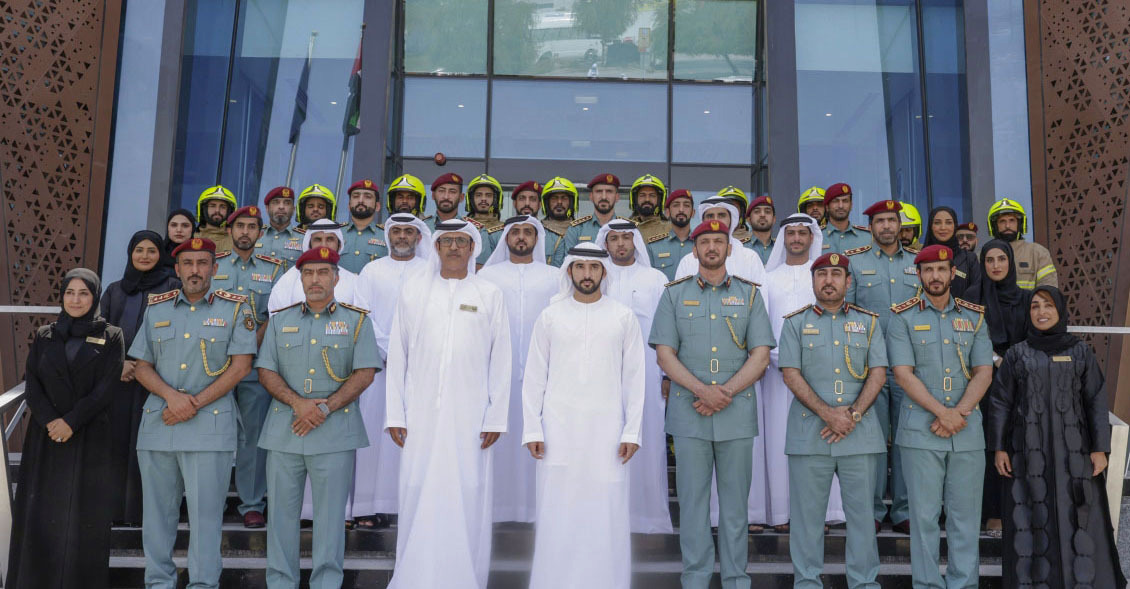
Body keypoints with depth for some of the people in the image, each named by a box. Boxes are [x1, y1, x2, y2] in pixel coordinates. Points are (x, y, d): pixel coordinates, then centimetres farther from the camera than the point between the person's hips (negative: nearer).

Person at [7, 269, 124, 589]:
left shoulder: (111, 337, 3)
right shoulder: (44, 336, 11)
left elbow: (106, 389, -5)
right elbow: (31, 384, 4)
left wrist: (71, 421, -14)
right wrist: (50, 421, -11)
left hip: (90, 439, -2)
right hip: (45, 437, 2)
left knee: (84, 514, -2)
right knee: (40, 512, 0)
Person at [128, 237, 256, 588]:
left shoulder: (235, 308, 2)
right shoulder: (157, 308, 12)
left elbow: (241, 366, -5)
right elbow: (141, 365, 10)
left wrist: (195, 403, -10)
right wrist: (171, 396, -9)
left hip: (210, 425, -3)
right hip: (157, 423, 4)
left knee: (206, 511, 0)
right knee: (158, 509, 10)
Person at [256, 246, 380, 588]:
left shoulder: (356, 321, 5)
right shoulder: (280, 320, 13)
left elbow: (365, 372, -3)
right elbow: (266, 370, 6)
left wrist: (325, 408, -13)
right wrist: (297, 403, -10)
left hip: (335, 430, -2)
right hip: (284, 429, 3)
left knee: (330, 512, 2)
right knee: (282, 510, 7)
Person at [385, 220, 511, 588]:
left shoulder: (490, 295, 6)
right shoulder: (413, 291, 9)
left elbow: (500, 361, 5)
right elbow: (397, 355, 8)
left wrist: (496, 417, 0)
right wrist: (394, 414, 3)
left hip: (469, 416, -1)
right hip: (421, 415, 1)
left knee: (468, 496, 1)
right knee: (417, 495, 2)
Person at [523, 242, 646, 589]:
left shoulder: (623, 318, 6)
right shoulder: (550, 316, 7)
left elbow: (634, 378, 5)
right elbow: (534, 377, 6)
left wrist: (632, 431, -1)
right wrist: (532, 429, 0)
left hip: (606, 430, 0)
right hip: (559, 430, 0)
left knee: (606, 515, 0)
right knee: (557, 514, 1)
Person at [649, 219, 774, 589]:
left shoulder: (749, 294, 10)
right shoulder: (675, 294, 8)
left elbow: (760, 355, 3)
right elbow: (664, 354, 1)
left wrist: (726, 392, -10)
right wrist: (703, 390, -12)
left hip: (737, 412, 0)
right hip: (688, 411, 0)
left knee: (735, 500, 5)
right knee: (692, 499, 3)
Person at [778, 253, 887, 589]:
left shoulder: (868, 322, 11)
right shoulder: (795, 322, 7)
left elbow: (878, 373, 4)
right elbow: (791, 374, -2)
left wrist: (853, 414, -10)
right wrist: (828, 413, -12)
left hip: (860, 432, 1)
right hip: (809, 432, -1)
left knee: (862, 510, 5)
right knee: (807, 512, 4)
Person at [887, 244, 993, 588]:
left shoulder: (974, 317, 11)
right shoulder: (903, 317, 2)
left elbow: (984, 372, 4)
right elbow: (903, 373, -6)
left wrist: (958, 413, -10)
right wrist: (943, 413, -14)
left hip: (968, 430, 3)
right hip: (920, 431, -2)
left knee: (965, 514, 6)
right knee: (924, 513, 2)